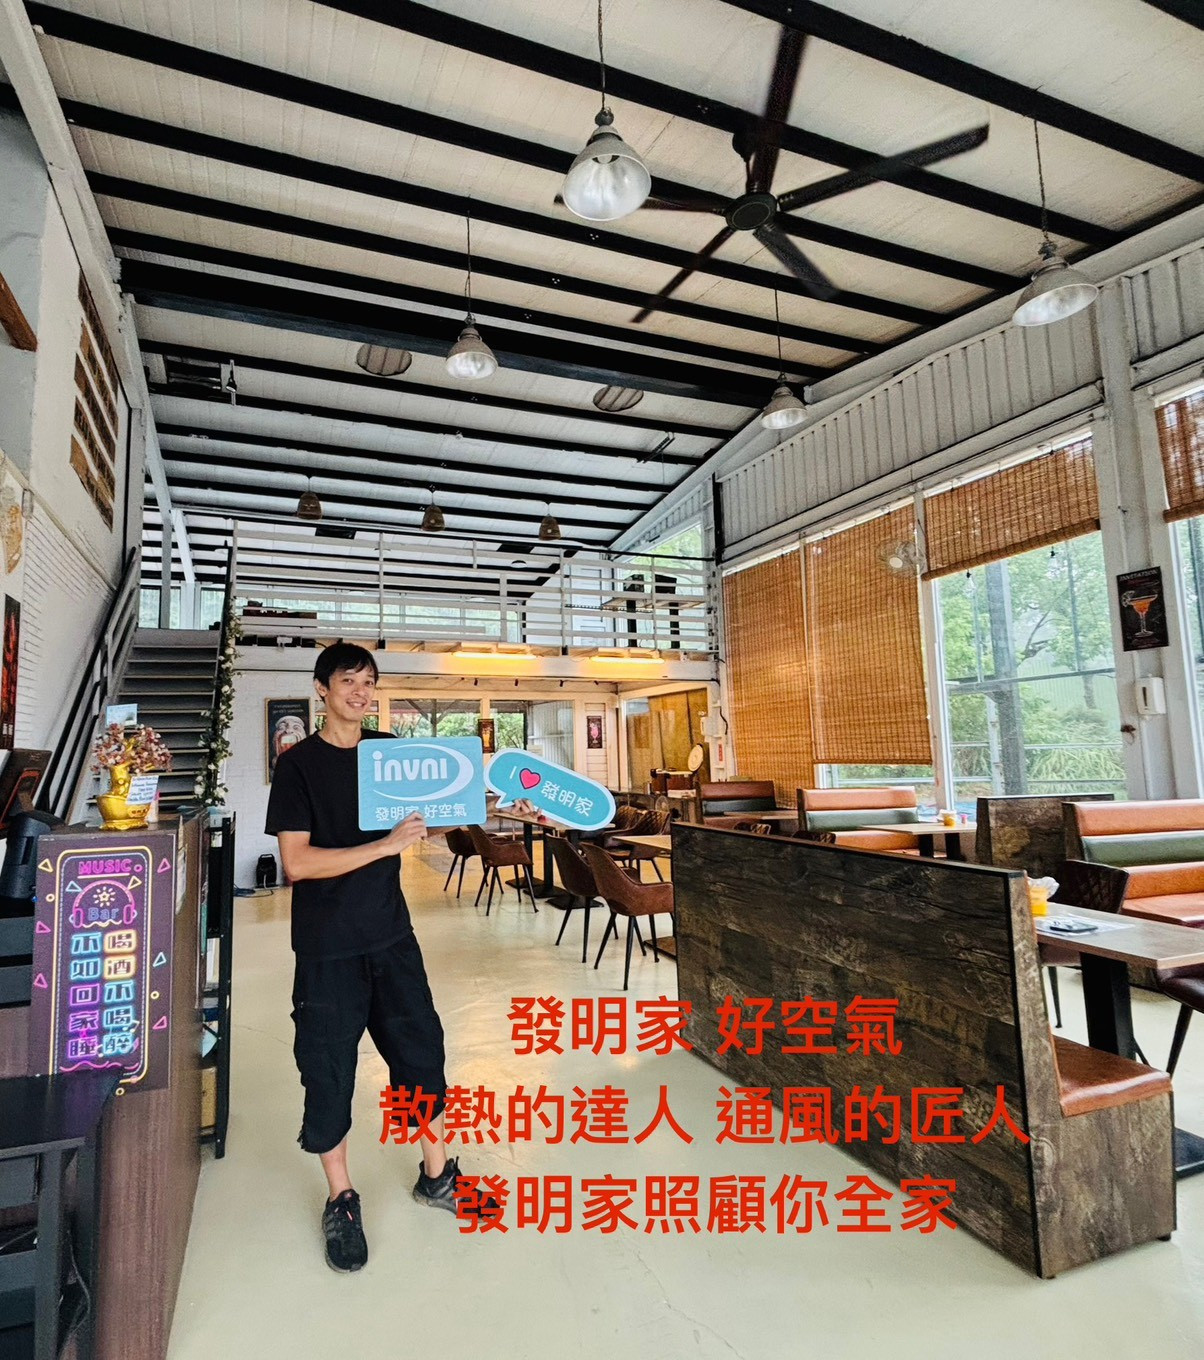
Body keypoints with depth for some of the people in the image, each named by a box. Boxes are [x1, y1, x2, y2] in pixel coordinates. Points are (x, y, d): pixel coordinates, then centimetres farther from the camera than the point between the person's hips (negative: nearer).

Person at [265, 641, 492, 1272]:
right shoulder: (299, 764, -10)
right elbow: (296, 861, -18)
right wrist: (386, 846, -25)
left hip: (391, 934, 4)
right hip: (328, 947, -4)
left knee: (422, 1050, 12)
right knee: (329, 1070, 8)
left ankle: (436, 1174, 34)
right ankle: (341, 1201, 31)